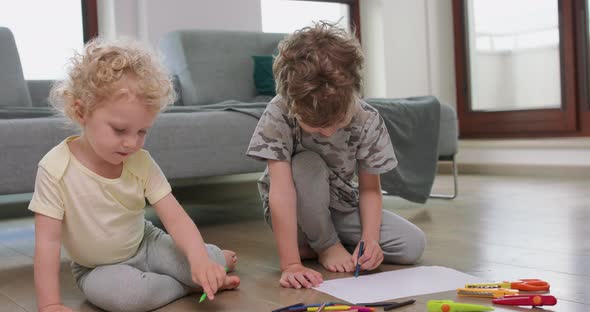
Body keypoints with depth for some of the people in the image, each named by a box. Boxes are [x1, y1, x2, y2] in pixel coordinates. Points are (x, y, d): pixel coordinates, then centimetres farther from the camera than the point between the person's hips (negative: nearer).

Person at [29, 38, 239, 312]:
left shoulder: (141, 162, -13)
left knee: (212, 263, -20)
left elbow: (174, 217, -18)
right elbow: (48, 241, -21)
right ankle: (194, 285, -10)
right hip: (97, 268, -2)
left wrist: (199, 258, -36)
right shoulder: (56, 168, -22)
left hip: (145, 244, 2)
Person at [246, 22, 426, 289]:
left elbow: (370, 188, -10)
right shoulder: (278, 116, -30)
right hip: (298, 214, -3)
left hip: (341, 205, 4)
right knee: (306, 166, -35)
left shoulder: (367, 120, -21)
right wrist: (291, 265, -40)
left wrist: (369, 239, -26)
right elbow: (281, 189, -36)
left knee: (413, 245, -14)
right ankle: (326, 246, -9)